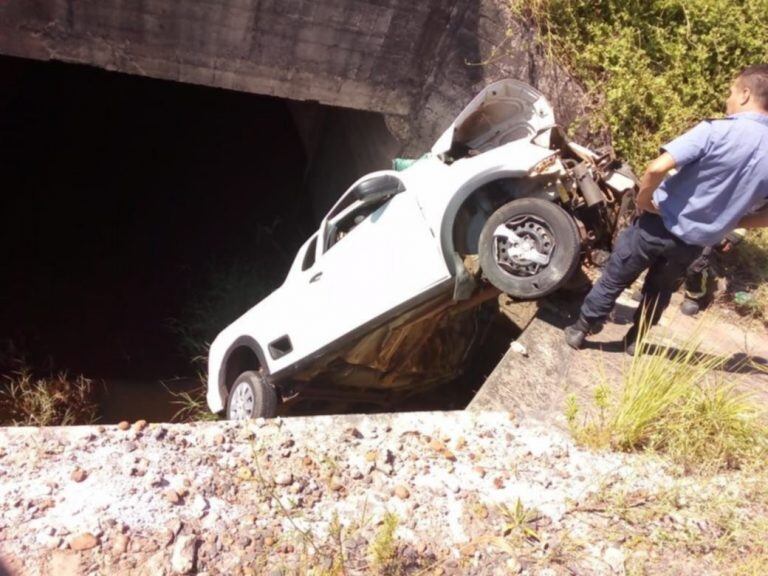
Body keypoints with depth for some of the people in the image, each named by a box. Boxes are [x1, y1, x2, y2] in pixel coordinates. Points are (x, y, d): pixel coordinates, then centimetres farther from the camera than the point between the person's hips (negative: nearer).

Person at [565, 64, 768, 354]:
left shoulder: (716, 131, -20)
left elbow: (657, 168, -31)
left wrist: (643, 200, -14)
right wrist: (727, 220, 8)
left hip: (660, 224, -4)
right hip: (696, 242, 4)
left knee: (613, 280, 13)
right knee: (660, 290, 26)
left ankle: (580, 330, 24)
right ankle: (634, 339, 39)